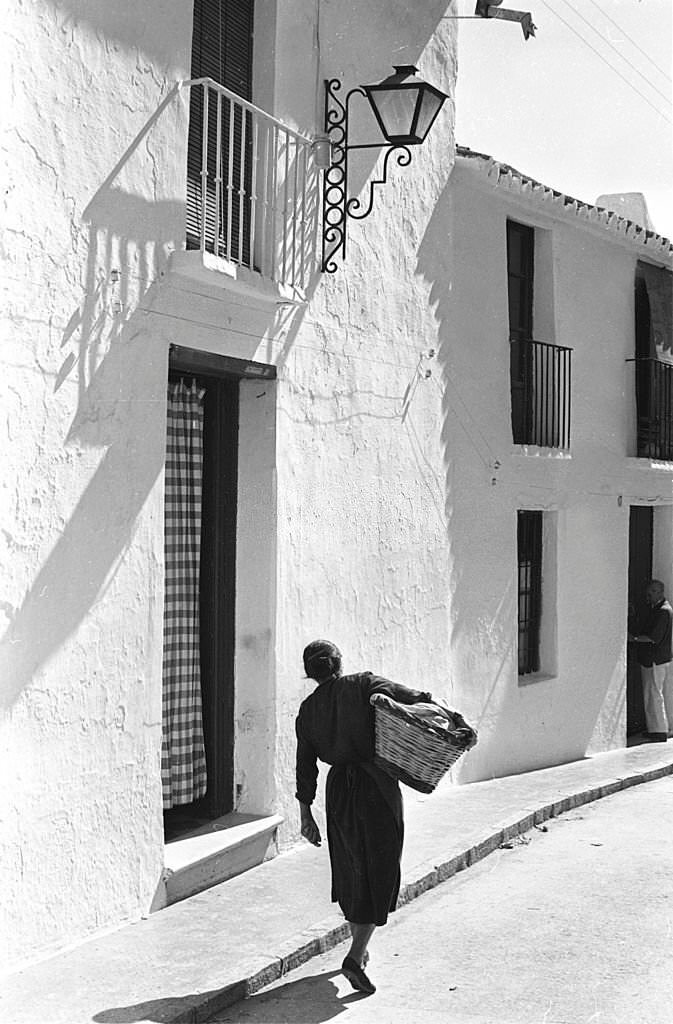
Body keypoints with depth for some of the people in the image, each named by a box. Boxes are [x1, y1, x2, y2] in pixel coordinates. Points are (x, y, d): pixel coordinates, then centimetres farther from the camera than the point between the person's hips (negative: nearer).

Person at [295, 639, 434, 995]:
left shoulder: (308, 709, 4)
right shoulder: (363, 684, -6)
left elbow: (305, 768, 6)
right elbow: (413, 698, -19)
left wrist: (306, 815, 12)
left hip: (339, 789, 4)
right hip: (377, 787, -4)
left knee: (349, 869, 21)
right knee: (379, 875, 2)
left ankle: (359, 946, 36)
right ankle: (355, 957, -10)